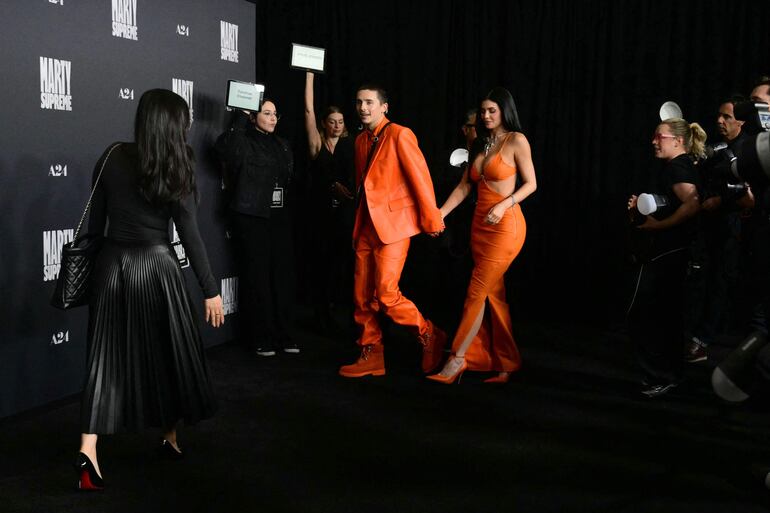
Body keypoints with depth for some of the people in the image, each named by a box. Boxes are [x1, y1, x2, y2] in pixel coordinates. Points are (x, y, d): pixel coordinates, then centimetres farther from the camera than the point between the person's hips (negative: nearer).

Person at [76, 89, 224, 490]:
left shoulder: (114, 156, 2)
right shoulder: (174, 171, -7)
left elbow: (95, 220, 6)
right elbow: (190, 235, -8)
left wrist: (91, 266, 17)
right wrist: (211, 290, -4)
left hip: (112, 264, 3)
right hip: (156, 267, -3)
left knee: (107, 356, 5)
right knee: (167, 351, 14)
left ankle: (88, 450, -5)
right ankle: (170, 437, 28)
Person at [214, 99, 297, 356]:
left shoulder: (282, 145, 16)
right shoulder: (244, 142, -5)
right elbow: (223, 147, -28)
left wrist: (287, 209, 10)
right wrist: (240, 118, -19)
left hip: (279, 217, 6)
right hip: (252, 218, -6)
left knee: (283, 276, 6)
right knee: (257, 277, -2)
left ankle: (282, 335, 16)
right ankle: (260, 338, 8)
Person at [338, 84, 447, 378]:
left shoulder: (399, 135, -9)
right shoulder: (361, 140, 15)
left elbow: (421, 177, -10)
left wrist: (431, 221, -9)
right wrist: (358, 225, 18)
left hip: (393, 224, -7)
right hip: (366, 227, 8)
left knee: (385, 295, -11)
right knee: (362, 296, 6)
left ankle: (430, 337, 9)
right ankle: (371, 356, 17)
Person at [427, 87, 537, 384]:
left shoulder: (516, 141, -4)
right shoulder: (481, 145, 16)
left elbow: (531, 184, -5)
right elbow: (464, 187, 14)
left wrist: (503, 205, -19)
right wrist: (439, 215, 3)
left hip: (504, 226, -7)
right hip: (480, 225, 7)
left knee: (477, 292, -8)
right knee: (493, 294, 7)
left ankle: (458, 358, -1)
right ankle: (506, 365, 13)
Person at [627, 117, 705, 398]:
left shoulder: (676, 167, -15)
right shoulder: (682, 167, 17)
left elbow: (692, 204, -29)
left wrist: (659, 225, -25)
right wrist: (641, 208, 7)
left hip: (665, 251, -11)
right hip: (672, 250, 11)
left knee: (641, 315, -7)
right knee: (666, 315, 16)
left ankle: (660, 376, -2)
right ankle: (671, 373, 25)